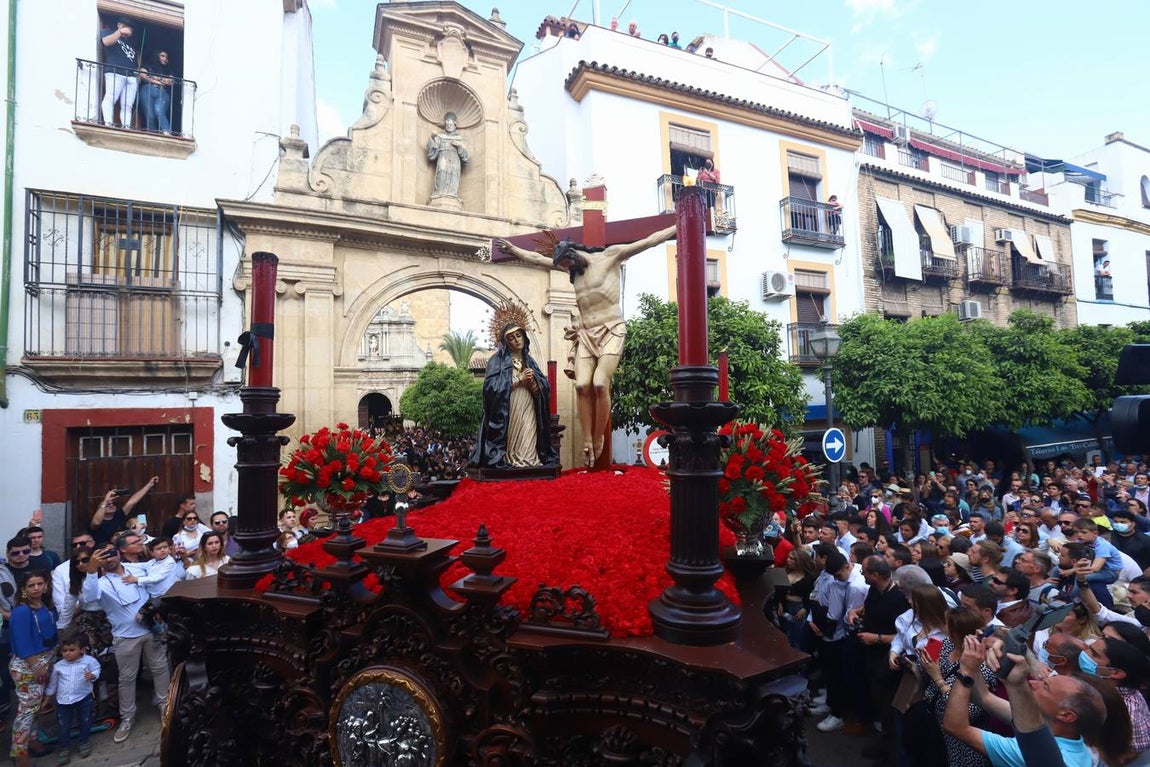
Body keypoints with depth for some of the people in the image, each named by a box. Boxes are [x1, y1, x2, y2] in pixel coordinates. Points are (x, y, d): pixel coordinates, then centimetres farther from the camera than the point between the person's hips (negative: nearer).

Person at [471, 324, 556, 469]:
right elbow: (491, 386, -11)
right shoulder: (498, 360, 3)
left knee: (528, 443, -5)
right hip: (509, 411, -4)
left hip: (529, 411, 4)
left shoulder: (529, 361, 17)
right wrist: (519, 380, -12)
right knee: (514, 439, -12)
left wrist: (531, 382, -11)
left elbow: (542, 389, 11)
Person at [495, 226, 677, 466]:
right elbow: (537, 258, 27)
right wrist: (513, 249, 31)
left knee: (600, 384, -21)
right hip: (586, 335, 5)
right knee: (582, 385, -14)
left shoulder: (610, 255, 1)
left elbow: (649, 240, -1)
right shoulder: (573, 268, 18)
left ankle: (598, 441, -9)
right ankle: (587, 442, -11)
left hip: (611, 331, -5)